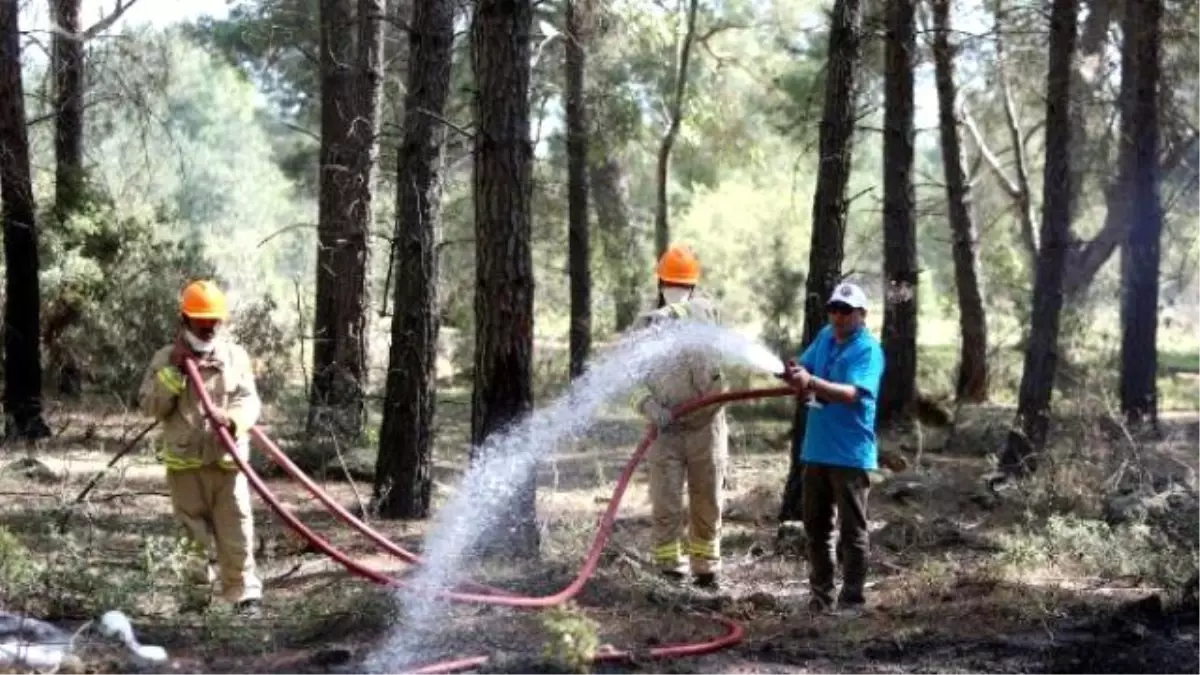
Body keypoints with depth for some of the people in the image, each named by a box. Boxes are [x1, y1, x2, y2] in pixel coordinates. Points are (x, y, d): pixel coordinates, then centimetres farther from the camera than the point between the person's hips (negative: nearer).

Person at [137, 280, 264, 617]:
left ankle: (245, 592, 6)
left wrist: (233, 419, -25)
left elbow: (250, 401, -2)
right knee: (194, 533, 9)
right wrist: (174, 371, -13)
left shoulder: (236, 356, 5)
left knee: (236, 532, -2)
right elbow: (150, 406, -3)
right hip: (184, 463, 0)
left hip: (227, 460, 0)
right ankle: (196, 591, 20)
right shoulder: (165, 359, 4)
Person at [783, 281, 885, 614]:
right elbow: (804, 368, 9)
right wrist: (794, 374, -15)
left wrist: (812, 381, -39)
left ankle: (852, 598, 7)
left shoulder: (869, 350, -14)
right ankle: (821, 594, 24)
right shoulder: (825, 336, 9)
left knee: (852, 530, 1)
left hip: (851, 454, -7)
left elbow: (851, 392, -27)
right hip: (816, 449, 7)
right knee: (816, 526, 14)